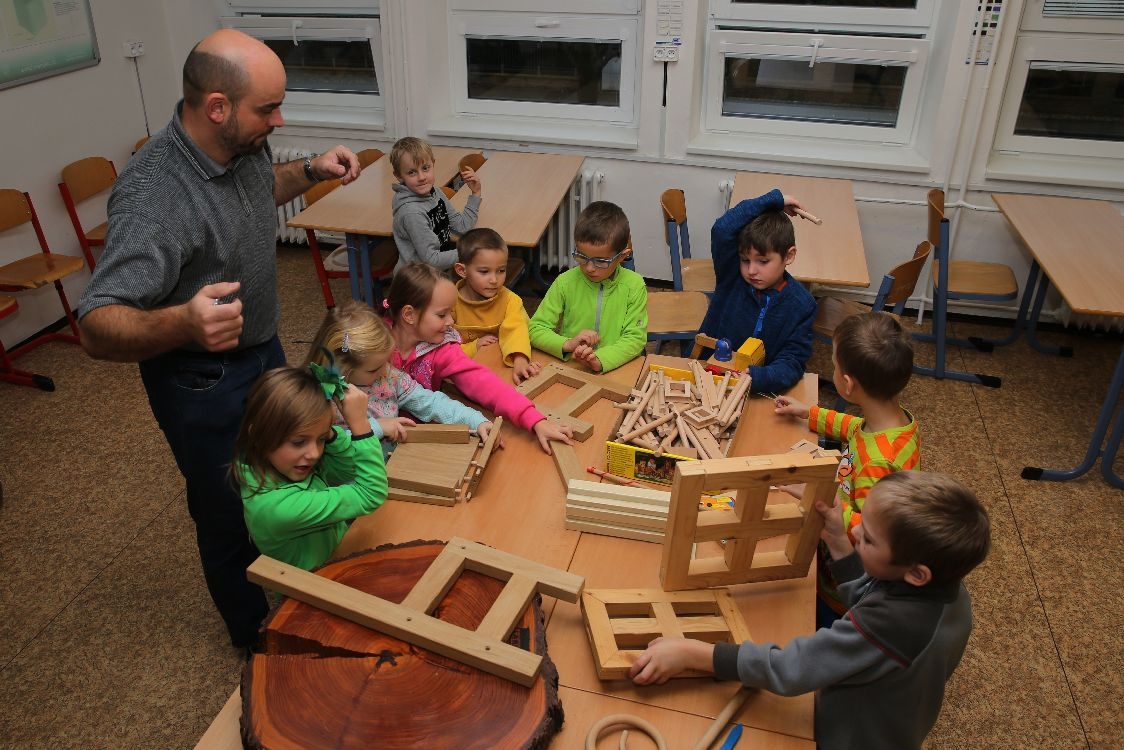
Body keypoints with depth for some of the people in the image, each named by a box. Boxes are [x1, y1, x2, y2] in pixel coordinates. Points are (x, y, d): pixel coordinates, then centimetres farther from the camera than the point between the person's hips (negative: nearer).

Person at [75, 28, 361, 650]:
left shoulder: (243, 144, -9)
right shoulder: (152, 196, -34)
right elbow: (97, 330, -37)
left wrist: (310, 171, -2)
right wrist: (181, 323, -56)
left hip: (263, 348, 8)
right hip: (202, 382, -8)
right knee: (233, 516, 11)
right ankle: (258, 635, 39)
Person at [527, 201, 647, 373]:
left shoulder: (634, 286, -3)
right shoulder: (565, 282, -1)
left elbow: (635, 338, -6)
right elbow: (535, 329, 1)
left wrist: (600, 360, -23)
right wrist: (567, 344, -18)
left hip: (615, 369, 0)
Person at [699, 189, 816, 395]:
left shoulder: (801, 305, -6)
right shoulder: (731, 277, -6)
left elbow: (792, 363, -10)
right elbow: (722, 230, -21)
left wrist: (756, 377, -31)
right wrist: (774, 200, -13)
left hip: (761, 390, 1)